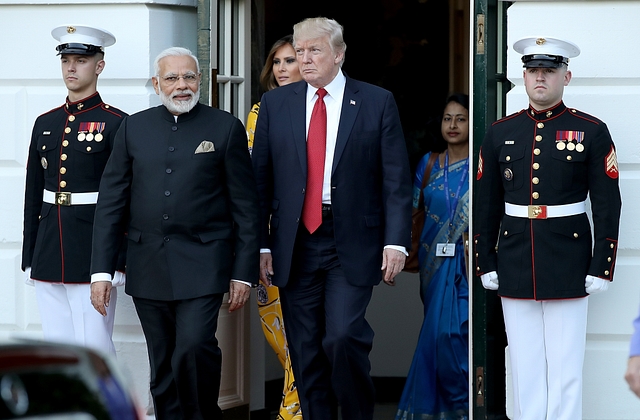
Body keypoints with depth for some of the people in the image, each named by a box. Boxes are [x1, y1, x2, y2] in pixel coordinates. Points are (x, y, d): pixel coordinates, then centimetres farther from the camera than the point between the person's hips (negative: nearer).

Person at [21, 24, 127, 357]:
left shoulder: (116, 124, -4)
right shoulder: (46, 124, 13)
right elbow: (32, 198, 16)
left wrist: (118, 263, -11)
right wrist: (29, 260, 13)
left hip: (93, 253, -6)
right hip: (49, 255, 6)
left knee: (94, 348, -6)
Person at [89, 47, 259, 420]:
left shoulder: (226, 128, 2)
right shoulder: (134, 128, 10)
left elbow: (246, 206, 1)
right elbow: (111, 202, 8)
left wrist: (244, 272, -4)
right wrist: (101, 269, 2)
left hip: (201, 263, -3)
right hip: (148, 266, 3)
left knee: (194, 346, -21)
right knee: (163, 370, 6)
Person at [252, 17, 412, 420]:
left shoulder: (378, 103, 2)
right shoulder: (275, 104, 8)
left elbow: (396, 180, 0)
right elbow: (260, 179, 8)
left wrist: (396, 241, -9)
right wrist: (260, 244, 2)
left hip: (352, 245, -3)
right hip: (295, 246, 3)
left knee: (343, 337, -16)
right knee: (306, 352, 5)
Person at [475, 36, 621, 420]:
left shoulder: (591, 132, -1)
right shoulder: (501, 133, 8)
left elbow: (608, 206, -2)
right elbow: (487, 205, 12)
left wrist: (601, 269, -7)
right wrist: (485, 264, 7)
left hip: (568, 268, -3)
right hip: (515, 269, 3)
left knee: (565, 370, -1)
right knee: (525, 368, 7)